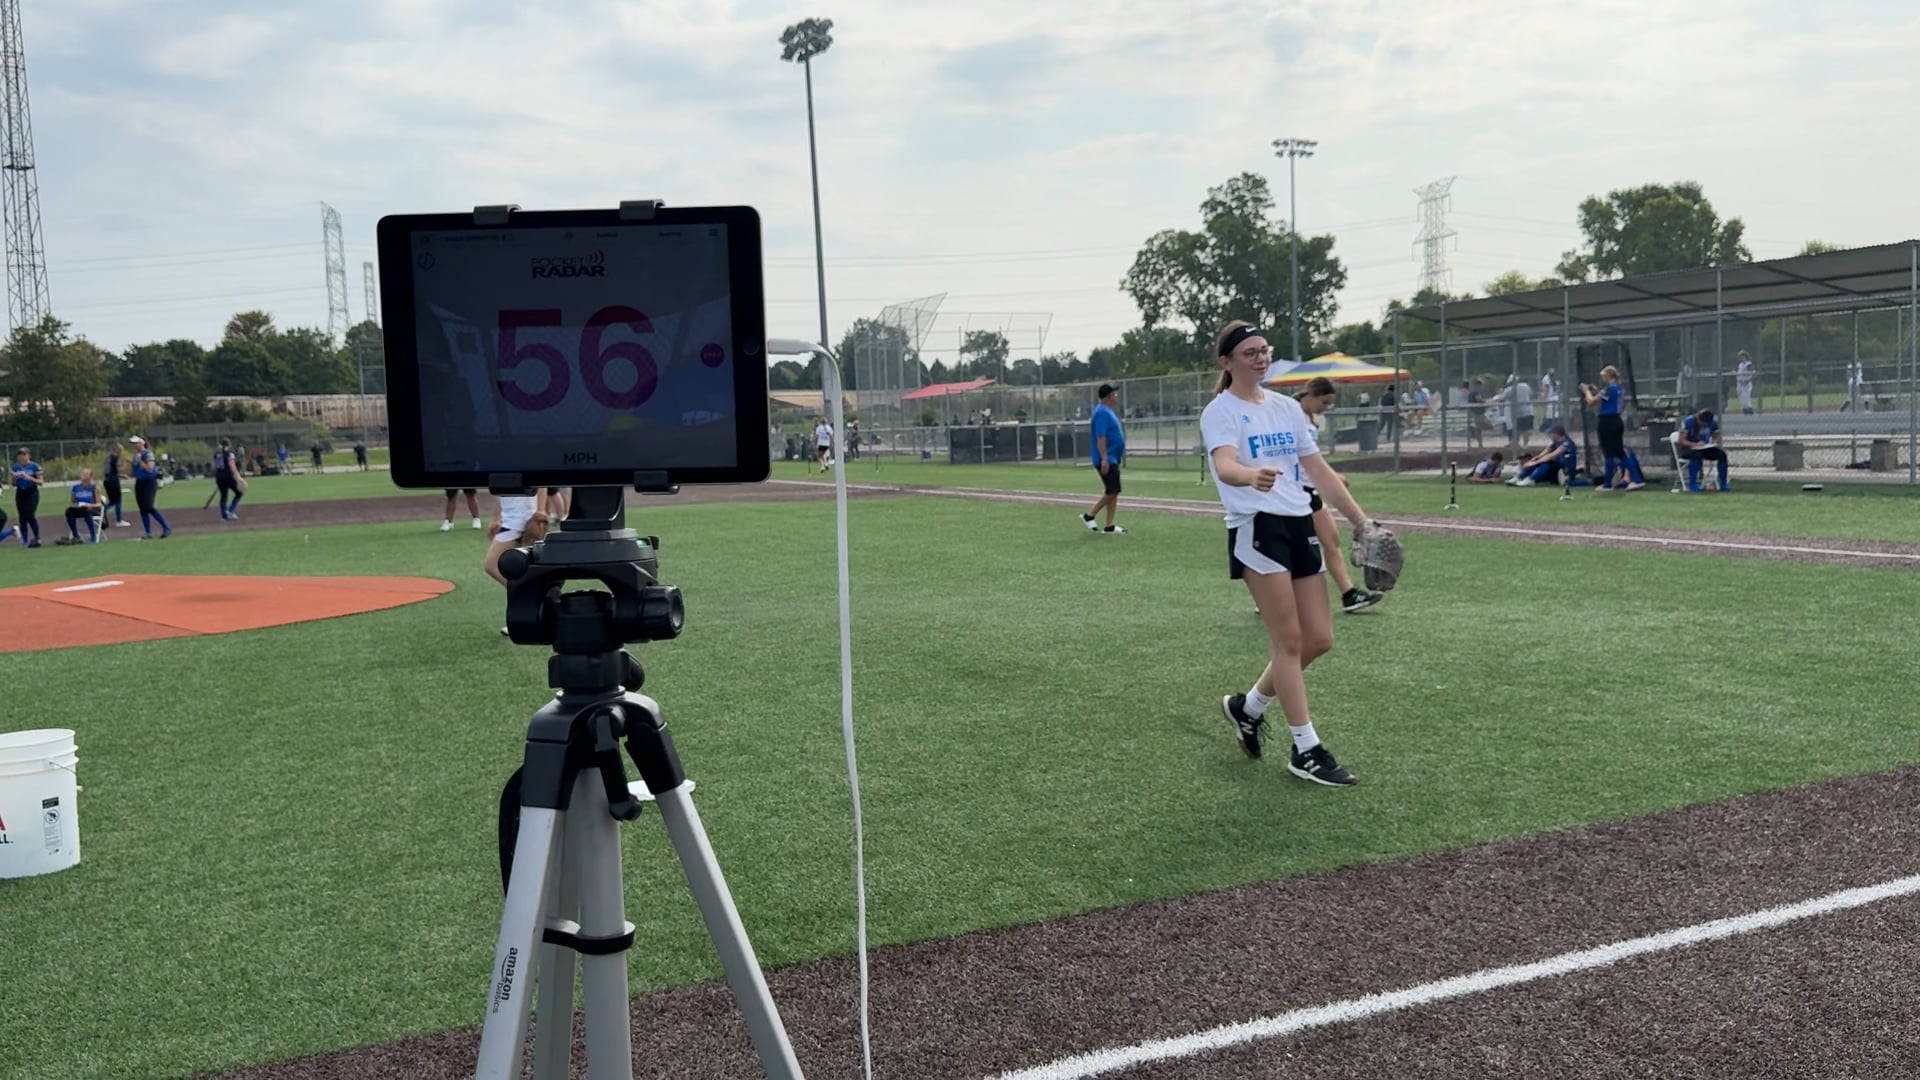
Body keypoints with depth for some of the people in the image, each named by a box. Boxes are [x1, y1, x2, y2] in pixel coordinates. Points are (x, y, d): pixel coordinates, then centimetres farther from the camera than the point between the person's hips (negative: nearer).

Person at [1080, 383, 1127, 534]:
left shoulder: (1108, 411, 16)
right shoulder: (1102, 412, -16)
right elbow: (1100, 437, -23)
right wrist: (1104, 459, -27)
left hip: (1112, 459, 10)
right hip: (1107, 460, -10)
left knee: (1113, 493, 8)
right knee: (1112, 492, -8)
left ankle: (1110, 526, 9)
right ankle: (1089, 516, 2)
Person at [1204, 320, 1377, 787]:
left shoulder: (1288, 407, 15)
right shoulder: (1220, 411, -6)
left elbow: (1320, 472, 16)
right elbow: (1224, 465, -26)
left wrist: (1362, 521, 10)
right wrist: (1251, 477, -49)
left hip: (1301, 525, 7)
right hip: (1256, 528, -7)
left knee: (1319, 639, 5)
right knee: (1289, 639, -6)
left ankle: (1247, 706, 26)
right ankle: (1306, 750, 3)